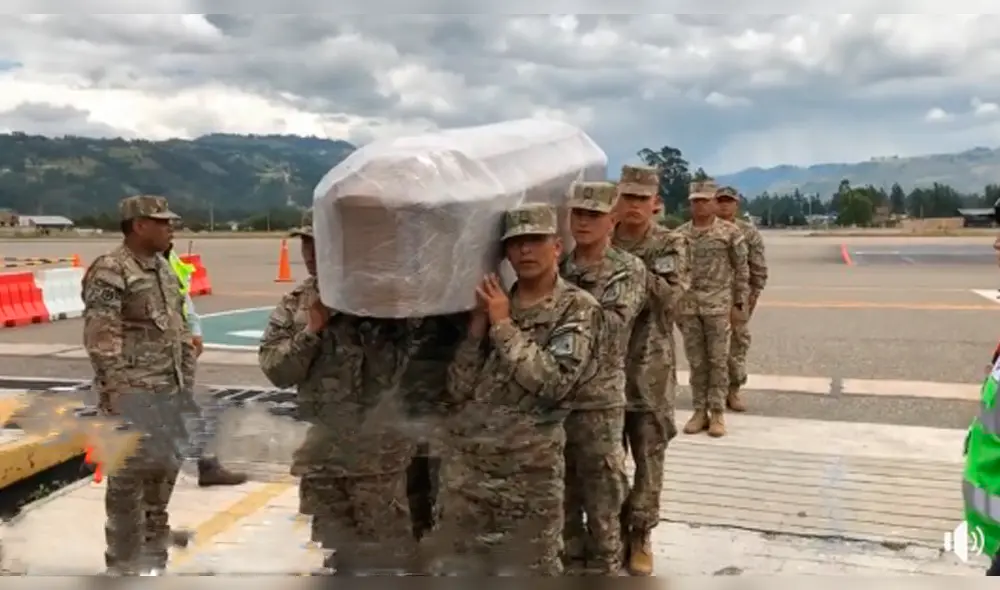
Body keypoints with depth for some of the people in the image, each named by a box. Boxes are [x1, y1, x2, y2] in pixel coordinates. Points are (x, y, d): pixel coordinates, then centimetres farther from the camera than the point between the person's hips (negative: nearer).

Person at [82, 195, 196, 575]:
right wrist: (119, 397, -19)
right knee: (129, 480, 0)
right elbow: (101, 342, -17)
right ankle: (126, 566, 12)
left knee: (163, 473, 17)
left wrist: (187, 383, 15)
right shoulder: (109, 273, -13)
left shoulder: (164, 269, 13)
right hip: (134, 397, -8)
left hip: (169, 394, 9)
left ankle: (154, 557, 32)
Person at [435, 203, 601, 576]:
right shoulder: (490, 305, 10)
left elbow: (554, 382, -18)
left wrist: (503, 325, -11)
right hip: (464, 467, 5)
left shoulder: (578, 308, -3)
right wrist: (478, 326, -6)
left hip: (530, 471, -4)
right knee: (460, 569, 15)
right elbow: (457, 392, 4)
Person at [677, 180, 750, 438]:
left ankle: (717, 413, 9)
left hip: (719, 305, -3)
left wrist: (739, 304, -4)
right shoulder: (679, 234, 8)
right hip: (688, 306, 3)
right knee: (696, 361, 8)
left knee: (718, 360, 1)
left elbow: (742, 271, 0)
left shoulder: (730, 232, -1)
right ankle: (700, 411, 16)